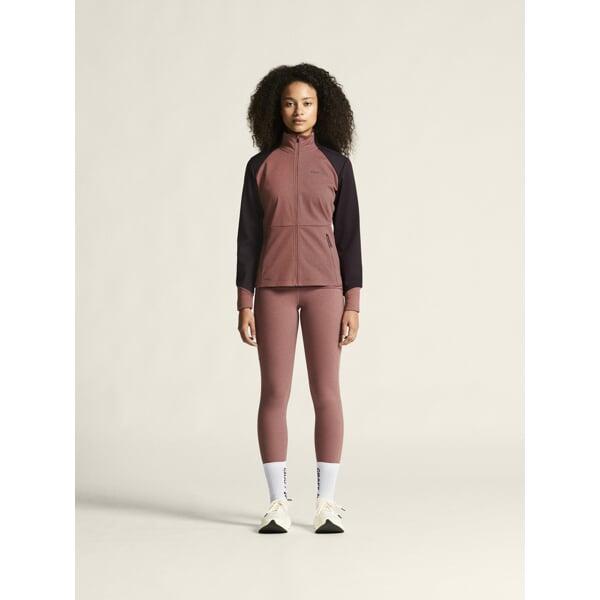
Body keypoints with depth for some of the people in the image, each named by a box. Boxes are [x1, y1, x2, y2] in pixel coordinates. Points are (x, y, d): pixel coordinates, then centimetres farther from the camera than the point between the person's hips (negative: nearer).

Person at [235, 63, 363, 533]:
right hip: (274, 289, 1)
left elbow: (348, 235, 2)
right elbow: (249, 236, 4)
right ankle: (278, 504, 8)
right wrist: (244, 304, -2)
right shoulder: (260, 166, 6)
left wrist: (353, 304, -4)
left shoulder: (336, 163, 5)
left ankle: (327, 503, 7)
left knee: (326, 394, -2)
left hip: (323, 286, 0)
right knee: (274, 395, -1)